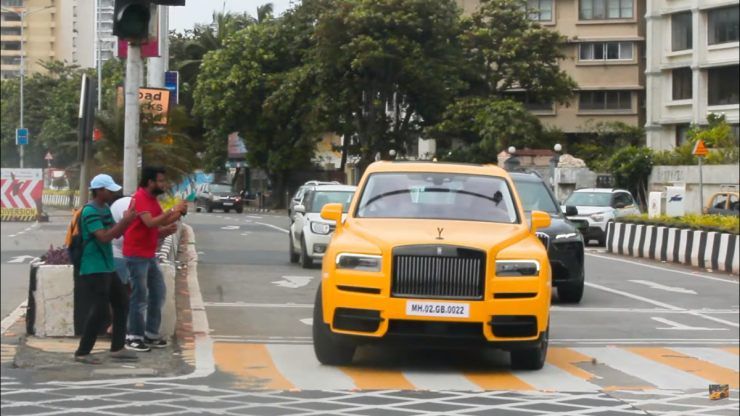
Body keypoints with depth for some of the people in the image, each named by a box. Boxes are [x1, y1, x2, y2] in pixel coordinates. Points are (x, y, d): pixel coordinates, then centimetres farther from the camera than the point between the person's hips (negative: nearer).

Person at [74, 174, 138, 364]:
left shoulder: (105, 209, 12)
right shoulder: (90, 211, -17)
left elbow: (116, 234, 16)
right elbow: (104, 237, -26)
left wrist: (127, 220, -1)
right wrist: (125, 220, -22)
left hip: (107, 268, 10)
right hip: (94, 269, -10)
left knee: (122, 302, 13)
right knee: (100, 309, -11)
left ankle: (117, 348, 20)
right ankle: (82, 352, -2)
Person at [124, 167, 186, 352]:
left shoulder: (152, 199, 13)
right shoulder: (140, 198, -17)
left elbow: (162, 222, 18)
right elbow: (150, 222, -28)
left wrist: (178, 214, 1)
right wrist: (173, 210, -24)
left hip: (149, 255, 10)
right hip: (136, 255, -10)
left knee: (158, 293, 12)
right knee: (140, 296, -6)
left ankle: (151, 334, 19)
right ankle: (134, 337, 1)